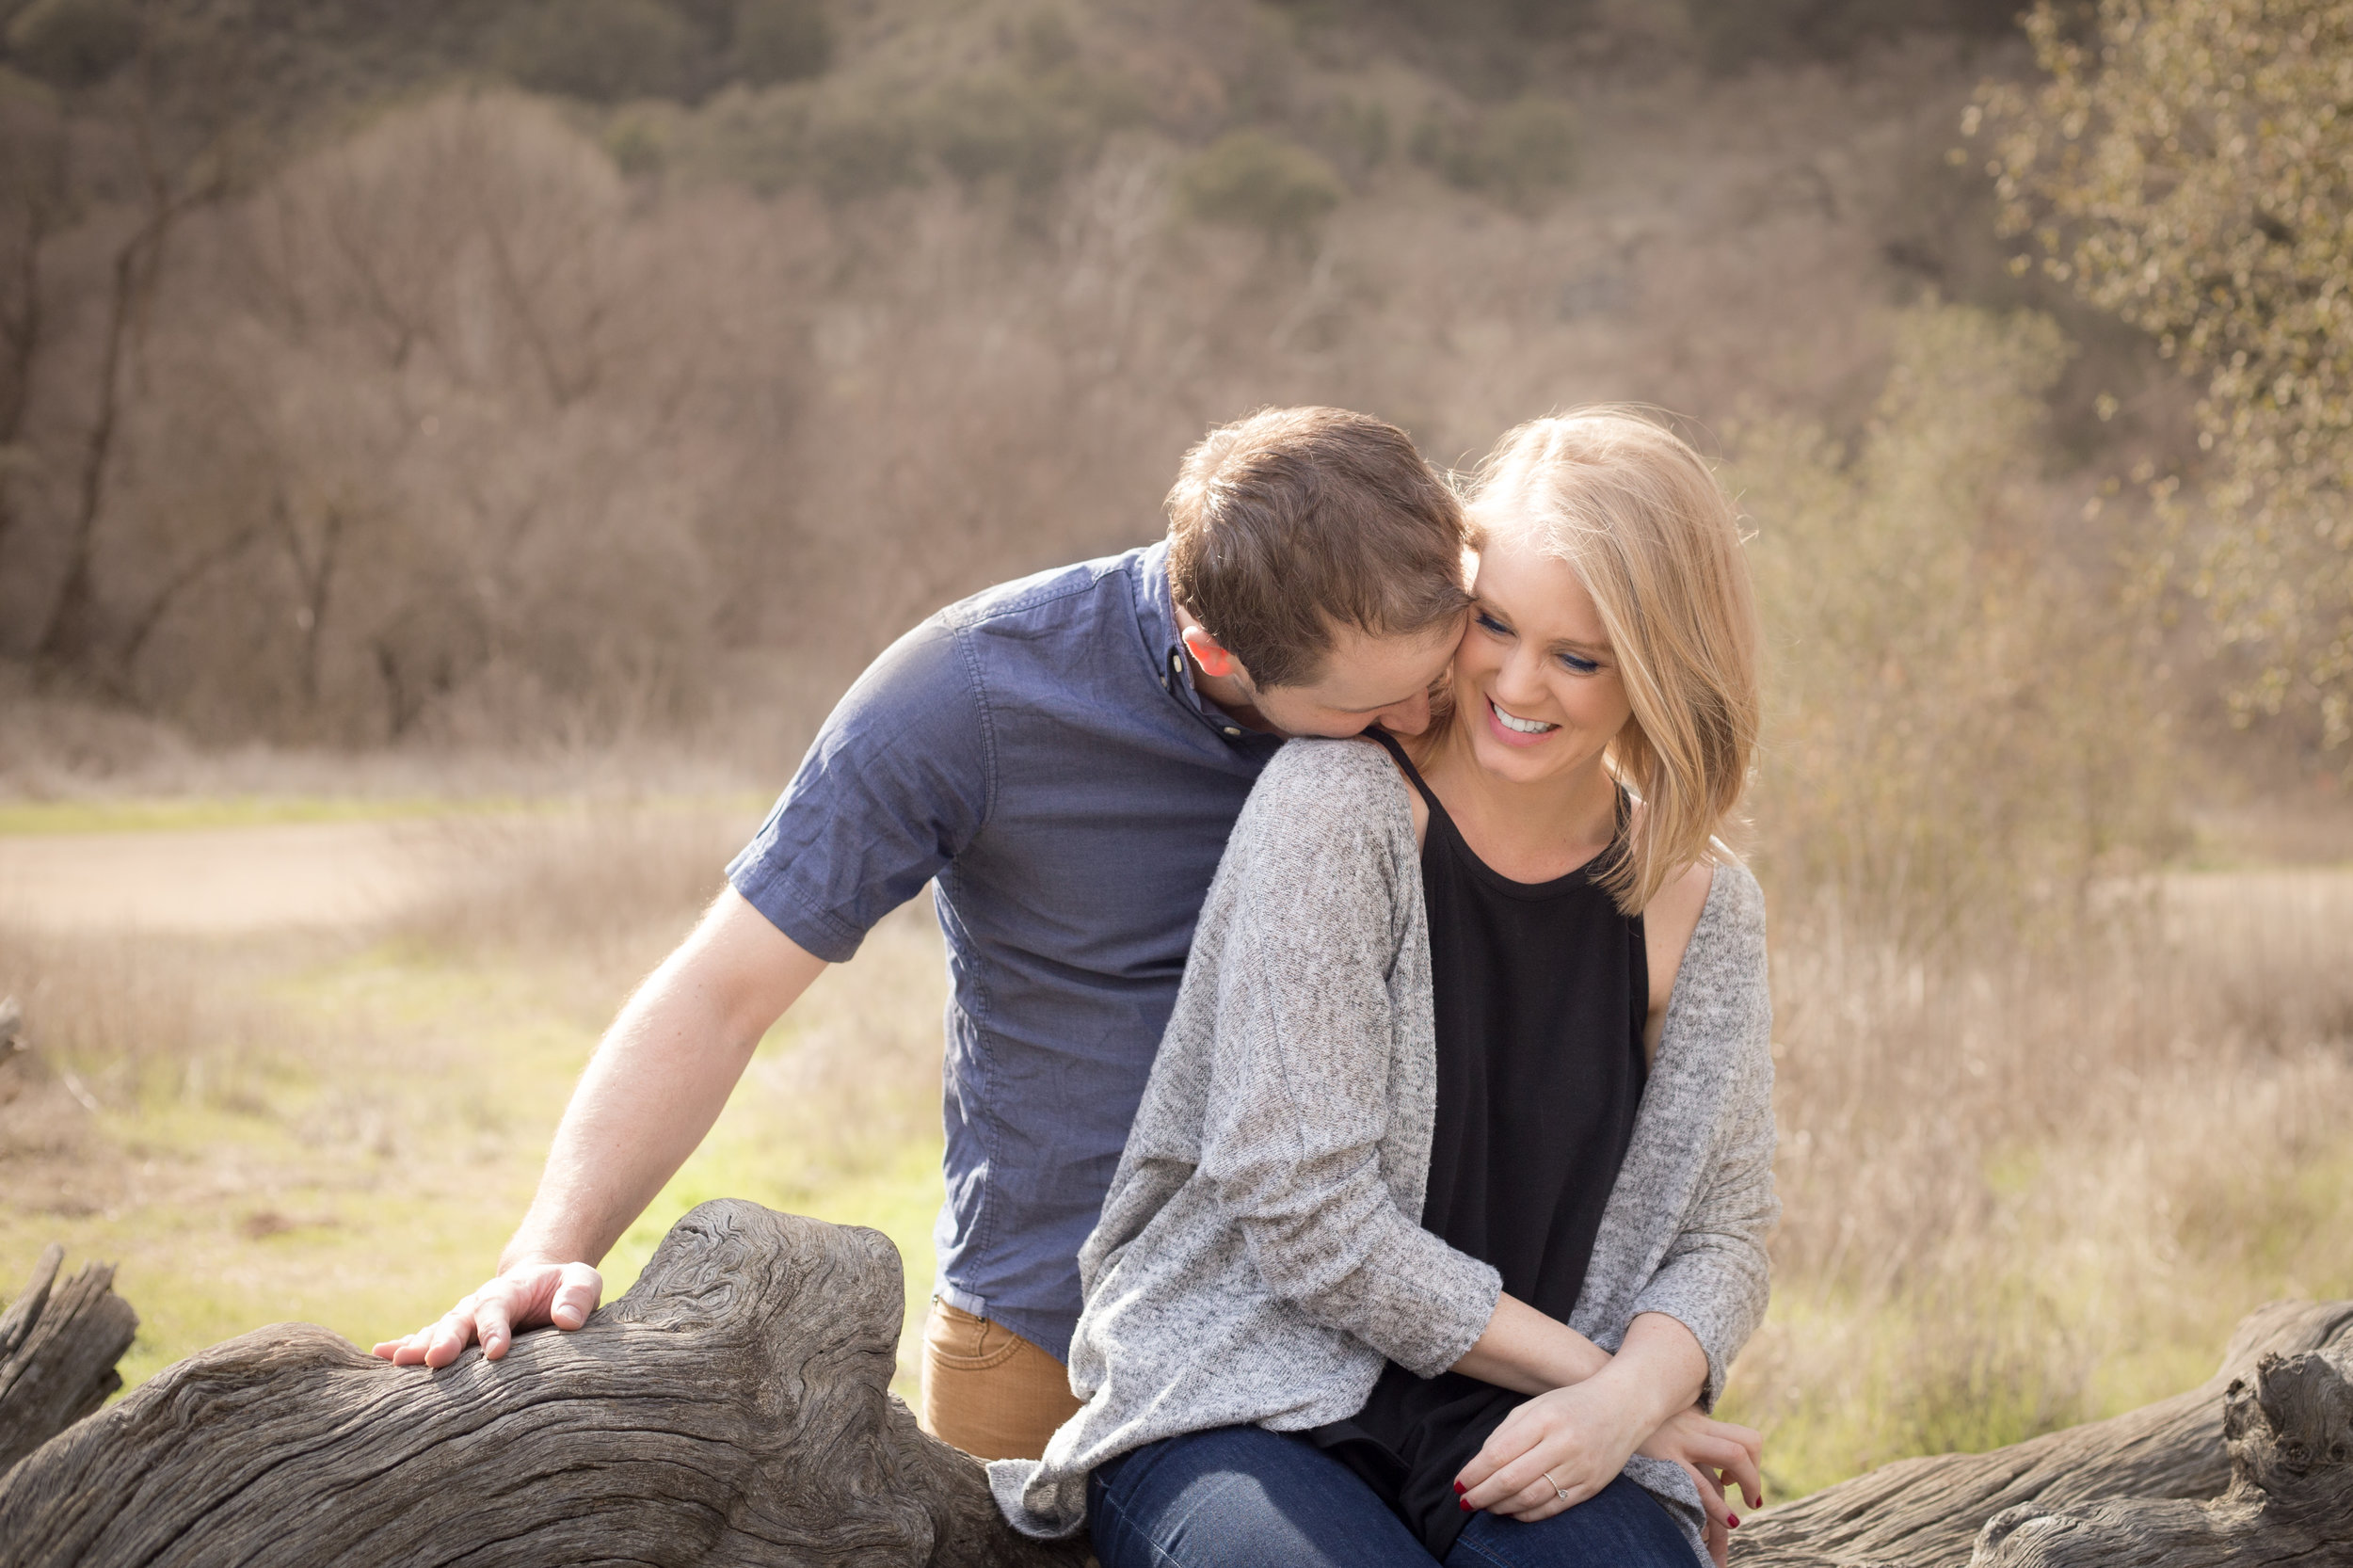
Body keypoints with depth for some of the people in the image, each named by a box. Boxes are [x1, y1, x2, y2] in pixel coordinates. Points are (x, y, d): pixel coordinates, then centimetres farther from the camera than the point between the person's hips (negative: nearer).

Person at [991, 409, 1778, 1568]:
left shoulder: (1700, 907, 6)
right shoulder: (1337, 806, -10)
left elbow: (1720, 1237, 10)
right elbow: (1304, 1211, -14)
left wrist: (1630, 1399, -12)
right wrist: (1589, 1372, -10)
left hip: (1519, 1441, 3)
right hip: (1238, 1414, -3)